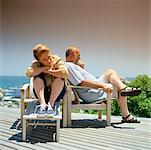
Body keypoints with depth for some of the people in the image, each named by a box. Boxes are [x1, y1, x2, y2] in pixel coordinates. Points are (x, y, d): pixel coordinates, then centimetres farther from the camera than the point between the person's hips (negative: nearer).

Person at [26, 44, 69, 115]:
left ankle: (51, 104, -28)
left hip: (57, 93, -1)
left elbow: (65, 73, -28)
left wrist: (49, 71, -20)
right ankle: (42, 104, -32)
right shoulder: (36, 64, -6)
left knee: (60, 77, -26)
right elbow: (29, 73, -27)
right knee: (38, 76, -23)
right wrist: (44, 68, -24)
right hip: (42, 93, 1)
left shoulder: (57, 60, -10)